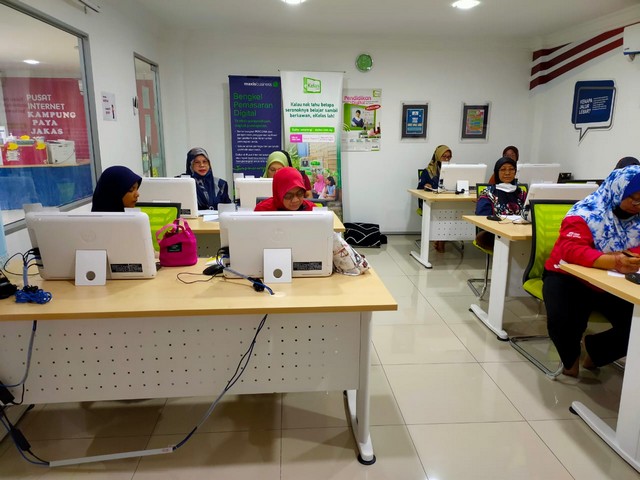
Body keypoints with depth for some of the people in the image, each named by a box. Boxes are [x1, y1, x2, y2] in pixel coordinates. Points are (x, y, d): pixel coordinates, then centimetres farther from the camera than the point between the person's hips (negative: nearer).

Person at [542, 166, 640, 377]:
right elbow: (570, 250, -32)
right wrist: (613, 261, -46)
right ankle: (571, 358, 7)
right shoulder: (586, 213, -17)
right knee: (563, 321, -31)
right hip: (570, 278, -5)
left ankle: (594, 348, 16)